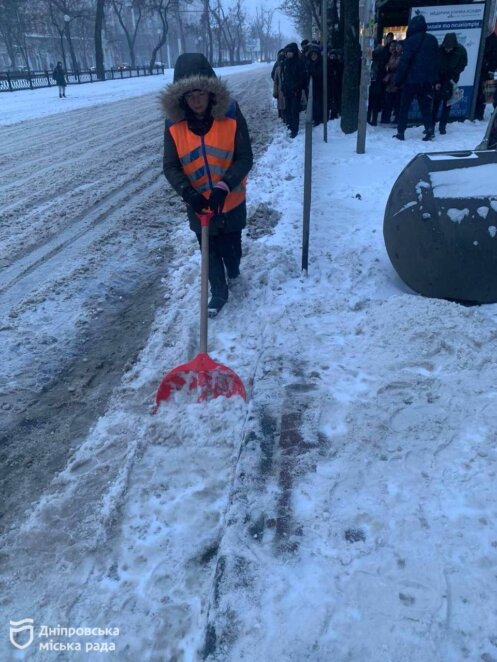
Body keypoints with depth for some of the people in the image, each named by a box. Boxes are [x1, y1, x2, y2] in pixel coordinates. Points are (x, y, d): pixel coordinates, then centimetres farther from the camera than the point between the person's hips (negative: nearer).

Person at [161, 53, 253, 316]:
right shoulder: (174, 123, -11)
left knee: (230, 244, 16)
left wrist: (223, 187, -29)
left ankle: (233, 272, 50)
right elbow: (170, 167, -9)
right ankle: (219, 292, 30)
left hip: (230, 199, -1)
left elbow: (245, 159, -16)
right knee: (209, 250, 11)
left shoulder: (231, 116, -16)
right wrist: (188, 192, -27)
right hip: (198, 202, 1)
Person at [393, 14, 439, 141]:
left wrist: (397, 78, -10)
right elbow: (436, 60, 12)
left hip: (411, 79, -5)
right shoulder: (432, 40, 11)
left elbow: (404, 61, -14)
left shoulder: (411, 40, -9)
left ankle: (400, 132, 2)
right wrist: (433, 78, 16)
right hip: (427, 80, 5)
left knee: (404, 106, 4)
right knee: (425, 106, 9)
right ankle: (429, 130, -5)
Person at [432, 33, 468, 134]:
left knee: (447, 102, -3)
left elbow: (462, 65, -4)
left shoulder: (461, 51, -15)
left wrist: (453, 78, -13)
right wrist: (437, 82, -14)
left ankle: (442, 126, 0)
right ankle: (431, 124, 4)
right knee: (436, 101, -2)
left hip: (451, 80, 0)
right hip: (439, 79, 0)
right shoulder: (439, 49, -15)